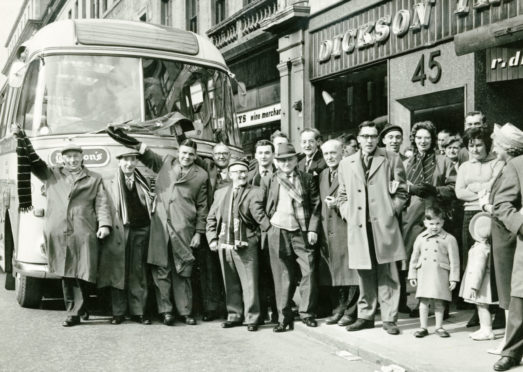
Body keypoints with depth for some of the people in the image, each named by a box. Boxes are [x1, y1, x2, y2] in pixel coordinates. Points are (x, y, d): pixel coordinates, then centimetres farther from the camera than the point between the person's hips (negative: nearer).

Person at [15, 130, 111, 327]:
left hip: (83, 235, -2)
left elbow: (102, 204, 6)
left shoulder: (94, 179, 14)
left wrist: (104, 224, -8)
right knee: (66, 274, 5)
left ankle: (74, 313, -1)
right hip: (57, 234, 2)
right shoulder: (51, 174, 18)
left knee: (79, 274, -6)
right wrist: (23, 140, 0)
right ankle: (78, 310, 14)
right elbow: (33, 162, 11)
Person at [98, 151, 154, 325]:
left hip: (140, 231, 2)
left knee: (139, 272, 3)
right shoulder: (111, 184, 6)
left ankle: (138, 311, 9)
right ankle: (118, 312, 9)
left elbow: (151, 206, 15)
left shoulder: (143, 182, 14)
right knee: (118, 272, 1)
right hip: (119, 232, -2)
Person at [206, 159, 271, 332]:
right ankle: (235, 316, 23)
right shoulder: (220, 193, 14)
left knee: (249, 283, -3)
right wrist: (212, 238, 7)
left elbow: (259, 215, -10)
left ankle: (252, 318, 6)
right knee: (230, 283, 12)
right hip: (225, 245, 5)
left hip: (246, 245, -4)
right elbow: (211, 218, 17)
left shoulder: (254, 192, -1)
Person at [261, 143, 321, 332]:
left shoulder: (307, 179, 7)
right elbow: (261, 208, 10)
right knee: (282, 276, 2)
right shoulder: (268, 181, 8)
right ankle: (284, 316, 9)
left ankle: (306, 313, 11)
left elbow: (315, 205, 5)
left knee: (309, 272, -3)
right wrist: (266, 229, 0)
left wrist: (312, 229, -4)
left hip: (302, 232, 0)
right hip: (278, 233, 0)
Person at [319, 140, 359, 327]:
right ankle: (338, 309, 18)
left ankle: (350, 311, 5)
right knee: (331, 274, 9)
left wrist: (339, 203, -18)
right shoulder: (322, 175, 18)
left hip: (346, 228, -6)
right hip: (327, 231, 7)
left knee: (349, 272, -3)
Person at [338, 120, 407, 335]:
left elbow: (401, 192, 8)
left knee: (387, 275, -1)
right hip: (358, 227, 2)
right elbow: (342, 196, 18)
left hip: (384, 225, -2)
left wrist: (391, 211, -3)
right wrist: (347, 214, 4)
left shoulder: (391, 159, 8)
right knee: (364, 274, 7)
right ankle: (365, 316, 18)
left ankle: (389, 318, 5)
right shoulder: (346, 164, 14)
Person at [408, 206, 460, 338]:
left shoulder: (449, 239, -3)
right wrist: (412, 275, 10)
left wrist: (453, 278, -5)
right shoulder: (421, 238, 7)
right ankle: (423, 327, 12)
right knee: (424, 301, 4)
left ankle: (439, 327, 17)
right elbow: (414, 257, 13)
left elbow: (454, 260, -2)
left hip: (440, 274, -2)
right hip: (424, 274, 2)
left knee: (439, 302, 5)